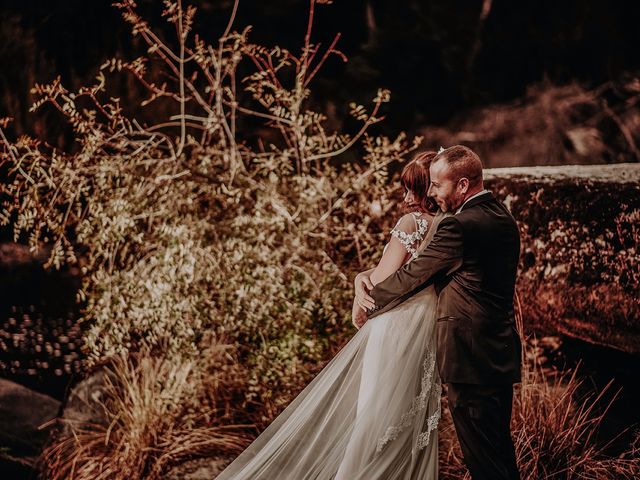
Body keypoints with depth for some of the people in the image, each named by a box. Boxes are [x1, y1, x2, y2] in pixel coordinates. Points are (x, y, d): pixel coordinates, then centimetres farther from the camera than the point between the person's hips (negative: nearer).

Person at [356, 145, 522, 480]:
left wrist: (370, 301, 6)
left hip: (470, 357, -9)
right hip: (502, 354, 9)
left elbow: (412, 276, -12)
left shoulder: (460, 226, -20)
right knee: (501, 449, 19)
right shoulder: (503, 218, 11)